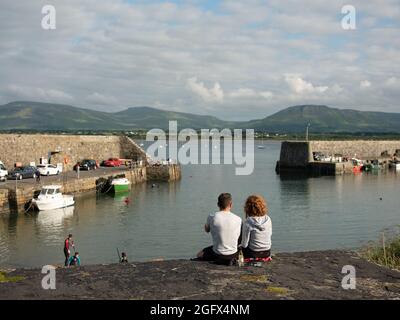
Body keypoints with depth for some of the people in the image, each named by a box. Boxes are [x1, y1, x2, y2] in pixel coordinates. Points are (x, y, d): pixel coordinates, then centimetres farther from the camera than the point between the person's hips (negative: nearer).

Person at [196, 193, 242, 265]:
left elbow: (207, 230, 6)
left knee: (199, 255, 24)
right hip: (233, 254, 2)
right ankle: (231, 260, 19)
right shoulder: (238, 219, -11)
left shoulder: (212, 217, -16)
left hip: (218, 254, -2)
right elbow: (238, 237, 4)